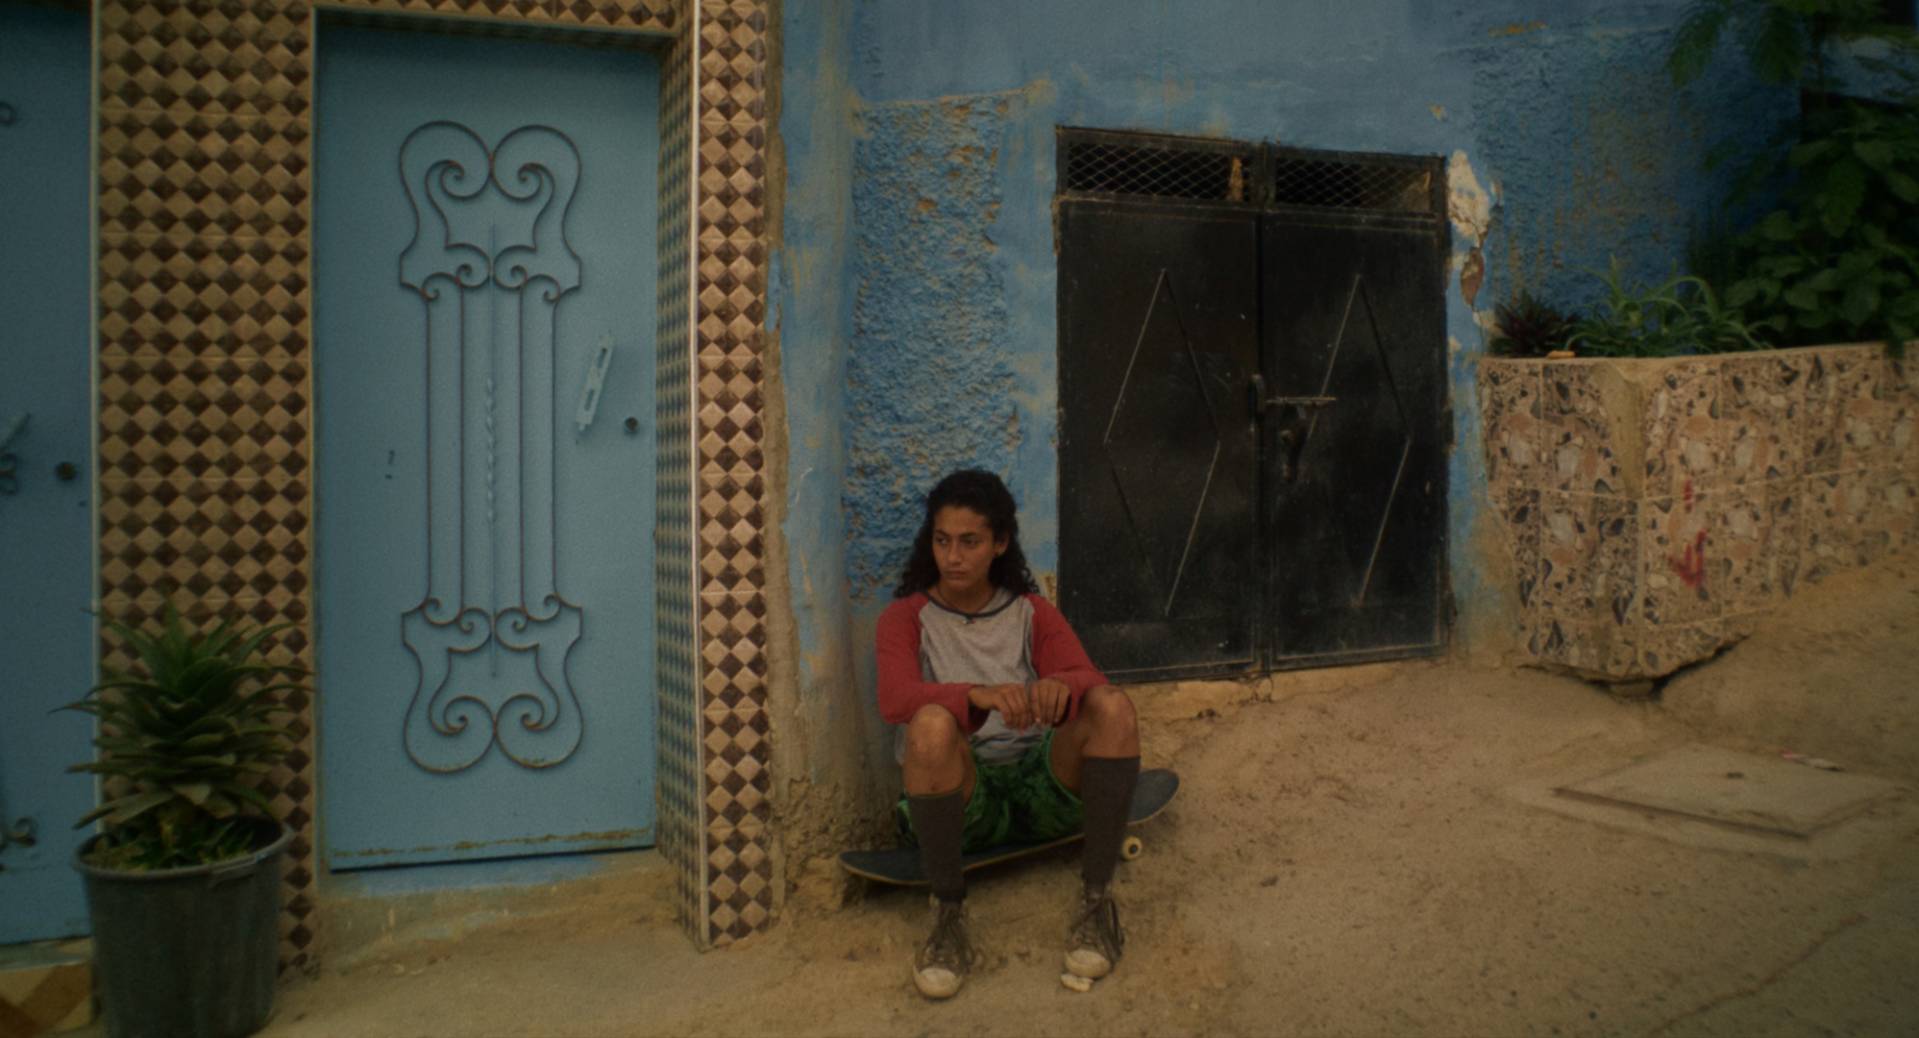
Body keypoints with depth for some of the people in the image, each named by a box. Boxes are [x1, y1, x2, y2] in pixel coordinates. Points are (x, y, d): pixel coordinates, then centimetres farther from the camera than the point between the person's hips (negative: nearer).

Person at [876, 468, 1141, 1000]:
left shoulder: (1031, 613, 14)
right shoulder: (906, 617, 6)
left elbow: (1090, 681, -3)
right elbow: (895, 698, -15)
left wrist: (1061, 687, -30)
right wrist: (976, 695, -36)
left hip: (1040, 783, 2)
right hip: (961, 794, -2)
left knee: (1115, 707, -25)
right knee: (932, 725, -35)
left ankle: (1097, 899, -20)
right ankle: (948, 914, -23)